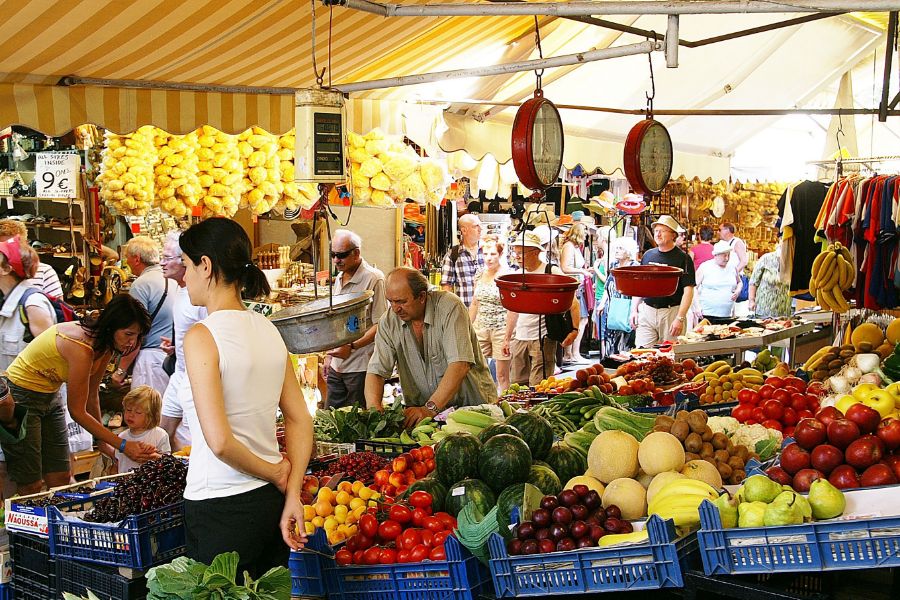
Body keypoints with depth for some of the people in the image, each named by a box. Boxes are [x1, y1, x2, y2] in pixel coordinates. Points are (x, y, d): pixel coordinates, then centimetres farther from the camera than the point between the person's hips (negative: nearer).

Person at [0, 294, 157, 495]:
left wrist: (103, 442, 1)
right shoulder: (82, 348, -32)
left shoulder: (105, 345, -6)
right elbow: (77, 411, -24)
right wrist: (123, 445, -22)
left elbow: (92, 396, 3)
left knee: (61, 480, 5)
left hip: (50, 395, 9)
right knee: (31, 486, -5)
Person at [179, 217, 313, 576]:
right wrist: (292, 496, 4)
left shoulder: (202, 337, -15)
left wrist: (276, 474, -8)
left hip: (221, 508, -7)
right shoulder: (268, 330, 5)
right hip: (271, 501, 7)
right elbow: (301, 421, 6)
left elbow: (219, 442, -22)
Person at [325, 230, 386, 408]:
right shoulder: (339, 279, 14)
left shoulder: (373, 279, -12)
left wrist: (351, 347, -23)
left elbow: (379, 325, -17)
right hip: (336, 366, 8)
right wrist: (329, 354, 16)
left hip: (360, 368, -8)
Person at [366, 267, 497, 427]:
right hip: (419, 407, 4)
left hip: (472, 403, -4)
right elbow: (376, 372, -6)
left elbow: (459, 365, -25)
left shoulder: (450, 307, -17)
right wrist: (374, 408, -27)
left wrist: (430, 408, -33)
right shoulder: (389, 321, -3)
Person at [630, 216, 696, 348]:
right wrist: (634, 309, 9)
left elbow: (688, 291, -9)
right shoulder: (648, 255, 11)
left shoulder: (682, 258, -4)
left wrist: (680, 318, -17)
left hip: (671, 313, -4)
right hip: (646, 311, 4)